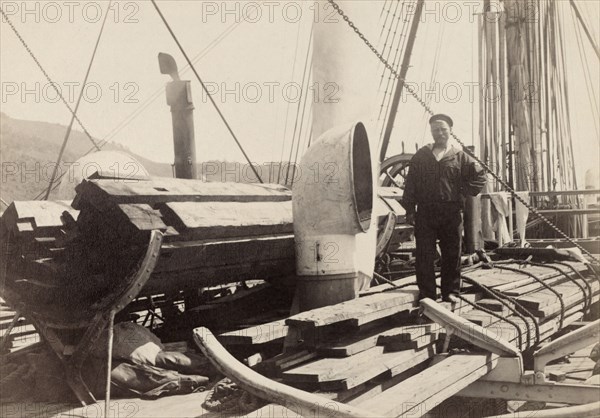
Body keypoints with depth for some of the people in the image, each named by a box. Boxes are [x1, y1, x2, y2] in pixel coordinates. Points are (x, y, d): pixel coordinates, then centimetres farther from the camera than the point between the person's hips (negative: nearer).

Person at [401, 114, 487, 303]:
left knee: (452, 253, 5)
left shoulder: (460, 157, 7)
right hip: (425, 211, 0)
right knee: (424, 254, -1)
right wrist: (409, 209, 0)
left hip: (451, 212, 0)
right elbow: (410, 183, 7)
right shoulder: (421, 156, 10)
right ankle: (427, 293, 5)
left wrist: (464, 193, 1)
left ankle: (451, 291, 16)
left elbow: (480, 176, 12)